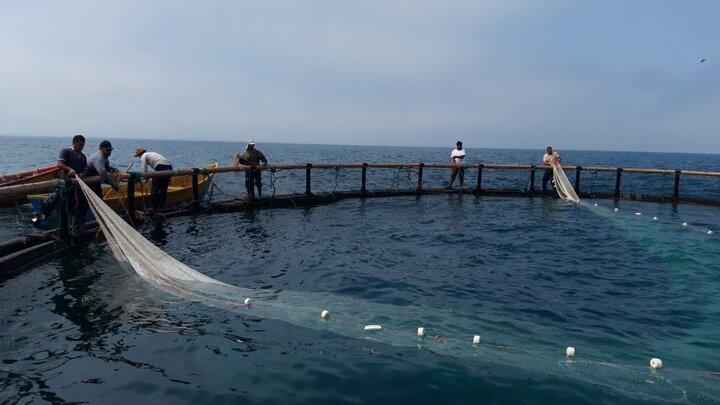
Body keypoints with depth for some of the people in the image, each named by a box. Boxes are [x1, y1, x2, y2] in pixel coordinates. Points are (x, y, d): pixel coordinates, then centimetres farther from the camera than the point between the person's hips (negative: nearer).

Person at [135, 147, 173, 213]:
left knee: (155, 189, 2)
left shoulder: (143, 156, 7)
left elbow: (145, 170, 2)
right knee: (164, 189, 16)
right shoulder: (152, 153, 31)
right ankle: (162, 208, 22)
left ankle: (155, 208, 4)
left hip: (161, 169, -8)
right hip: (169, 168, 8)